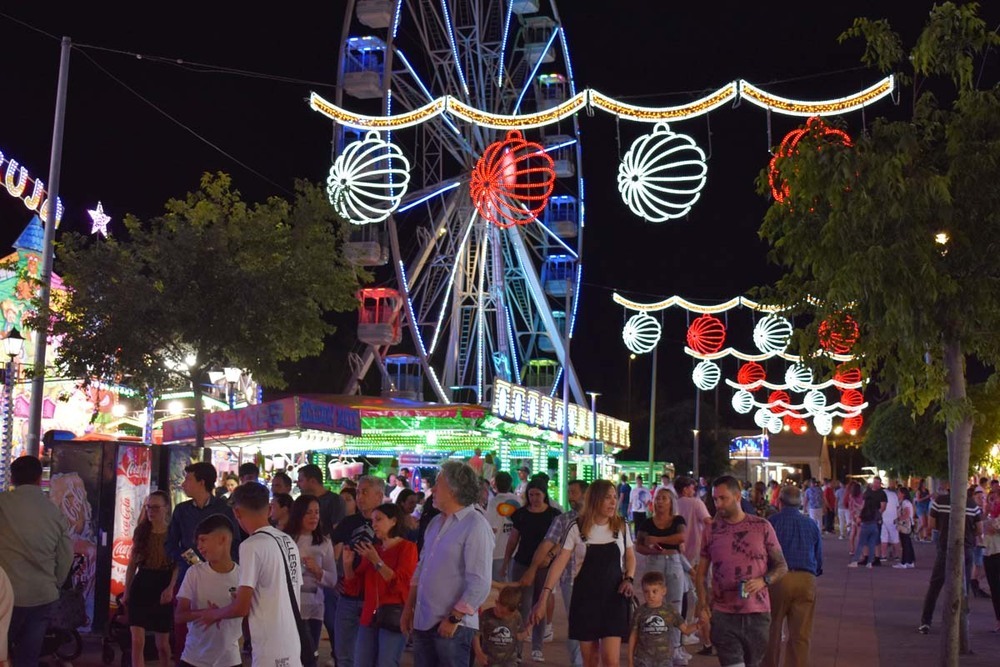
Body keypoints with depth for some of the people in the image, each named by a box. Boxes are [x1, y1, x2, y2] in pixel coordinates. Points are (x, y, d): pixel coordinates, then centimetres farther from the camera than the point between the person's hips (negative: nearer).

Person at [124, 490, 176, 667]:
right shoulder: (141, 531, 7)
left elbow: (179, 564, -10)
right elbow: (132, 563, 10)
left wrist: (170, 588, -23)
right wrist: (126, 592, 8)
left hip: (163, 588, -2)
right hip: (141, 587, 3)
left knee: (162, 644, 9)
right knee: (137, 641, -7)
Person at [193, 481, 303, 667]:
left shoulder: (251, 545, -14)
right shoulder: (288, 541, 9)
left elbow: (241, 608, -14)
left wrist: (214, 614, 5)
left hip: (271, 652, -8)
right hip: (294, 647, 8)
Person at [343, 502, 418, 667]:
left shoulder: (407, 547, -1)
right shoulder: (372, 549, 17)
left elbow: (400, 583, -13)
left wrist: (376, 561, -16)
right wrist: (348, 563, 1)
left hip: (394, 615, -6)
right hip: (370, 615, 6)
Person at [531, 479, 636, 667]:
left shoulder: (621, 526, 0)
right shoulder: (577, 528, -6)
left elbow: (630, 556, 15)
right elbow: (559, 563, -8)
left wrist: (629, 579, -5)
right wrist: (543, 598, -15)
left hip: (614, 596, 0)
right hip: (585, 597, 0)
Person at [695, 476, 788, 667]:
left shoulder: (762, 527, 0)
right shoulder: (712, 530, 5)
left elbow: (781, 566, 4)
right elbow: (701, 572, 9)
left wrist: (764, 580, -16)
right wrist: (702, 603, -4)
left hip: (757, 614, 0)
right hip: (723, 615, 0)